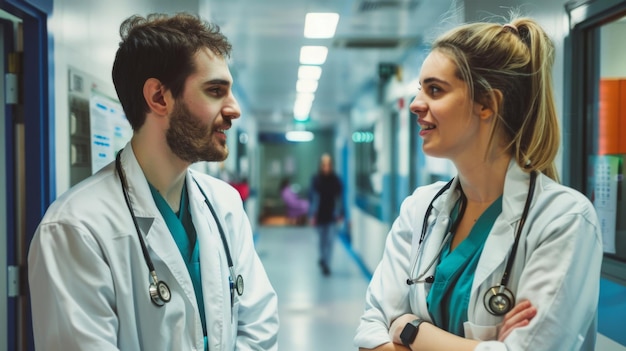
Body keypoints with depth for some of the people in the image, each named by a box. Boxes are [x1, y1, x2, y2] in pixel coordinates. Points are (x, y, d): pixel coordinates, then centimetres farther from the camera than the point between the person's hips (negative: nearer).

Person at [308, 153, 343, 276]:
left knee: (330, 240, -5)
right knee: (322, 239, 15)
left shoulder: (336, 180, -2)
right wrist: (312, 215, -8)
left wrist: (340, 214, 2)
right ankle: (324, 260, 34)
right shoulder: (315, 179, -4)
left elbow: (340, 198, 3)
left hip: (331, 216, 0)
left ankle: (325, 262, -1)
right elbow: (312, 197, -4)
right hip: (319, 215, 0)